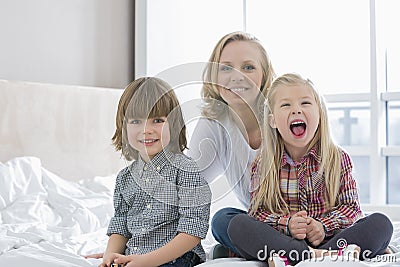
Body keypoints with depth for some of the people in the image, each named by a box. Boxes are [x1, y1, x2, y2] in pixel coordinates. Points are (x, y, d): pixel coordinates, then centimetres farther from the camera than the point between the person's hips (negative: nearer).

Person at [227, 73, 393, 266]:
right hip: (280, 241, -1)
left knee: (380, 223, -22)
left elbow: (351, 206, 3)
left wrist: (324, 226, -16)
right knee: (238, 225, -26)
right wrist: (286, 224, -20)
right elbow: (257, 210, 0)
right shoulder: (263, 165, 3)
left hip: (326, 240, 1)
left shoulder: (338, 158, 4)